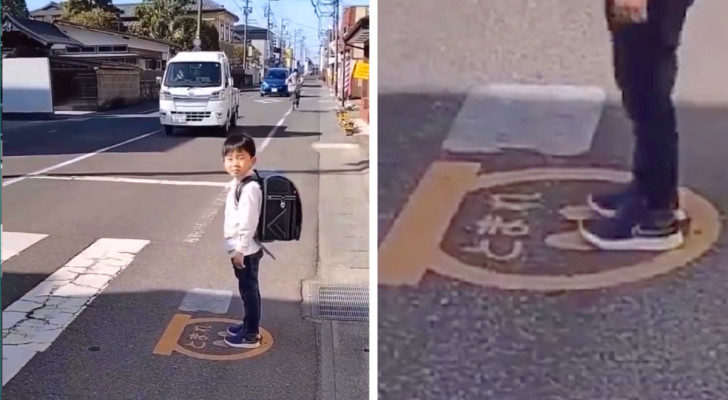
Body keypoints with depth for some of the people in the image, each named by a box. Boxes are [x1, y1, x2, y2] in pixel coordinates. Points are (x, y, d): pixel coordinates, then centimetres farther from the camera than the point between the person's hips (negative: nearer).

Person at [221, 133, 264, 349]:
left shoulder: (249, 188, -24)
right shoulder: (237, 183, 8)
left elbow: (248, 222, -26)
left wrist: (240, 249, -21)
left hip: (246, 250, -10)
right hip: (241, 248, 10)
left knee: (249, 290, 1)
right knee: (248, 290, 20)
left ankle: (251, 335, 12)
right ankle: (249, 325, 35)